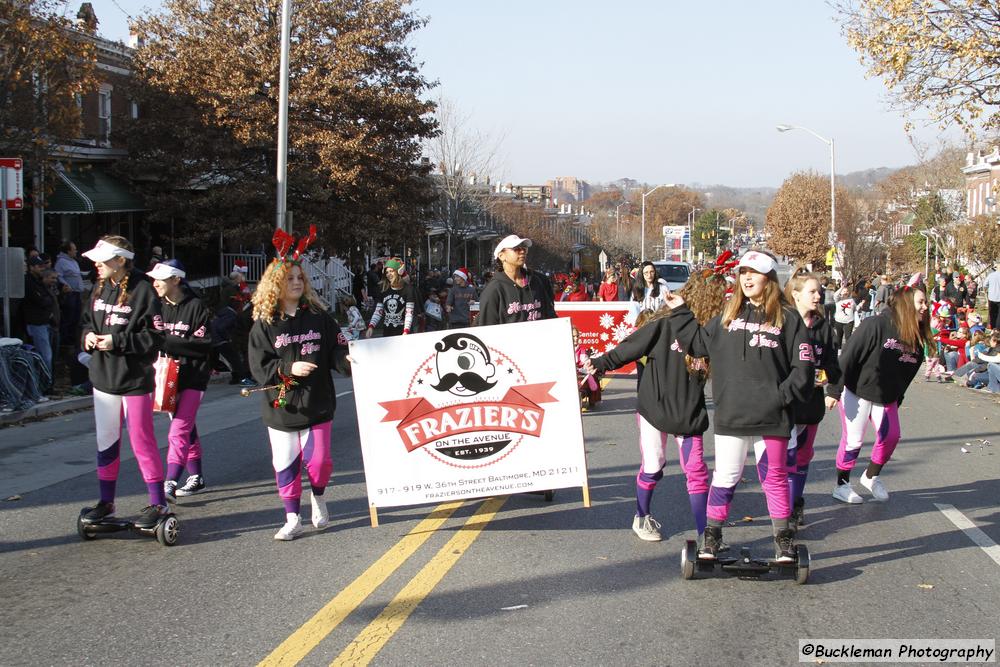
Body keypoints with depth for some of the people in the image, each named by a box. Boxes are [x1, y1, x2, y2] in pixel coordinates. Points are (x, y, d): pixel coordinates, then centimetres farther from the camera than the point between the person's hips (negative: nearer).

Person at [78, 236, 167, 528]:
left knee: (141, 440, -2)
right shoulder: (100, 288, 6)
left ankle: (158, 502, 9)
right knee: (106, 440, 14)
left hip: (135, 380, -7)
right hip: (103, 377, 7)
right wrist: (88, 335, -2)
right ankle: (106, 501, 25)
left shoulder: (142, 290, -15)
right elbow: (88, 319, 20)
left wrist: (117, 342, -20)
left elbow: (156, 336, -16)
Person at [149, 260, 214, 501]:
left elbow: (204, 343, -15)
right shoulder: (159, 307, 6)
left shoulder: (195, 307, -10)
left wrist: (168, 342, -18)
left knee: (179, 431, -13)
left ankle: (170, 484, -16)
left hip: (193, 376, -6)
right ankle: (196, 477, 27)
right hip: (169, 375, 6)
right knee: (187, 428, 16)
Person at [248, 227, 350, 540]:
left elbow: (337, 352, 0)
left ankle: (318, 497, 30)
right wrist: (289, 369, -18)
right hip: (280, 407, 0)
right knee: (285, 464, 4)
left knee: (318, 460, -2)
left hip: (317, 405, 0)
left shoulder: (318, 317, 3)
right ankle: (293, 518, 19)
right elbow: (259, 366, -5)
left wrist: (351, 362, -20)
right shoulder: (264, 324, -1)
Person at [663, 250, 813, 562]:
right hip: (731, 416, 2)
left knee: (774, 478, 8)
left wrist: (783, 396, -12)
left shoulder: (787, 318, -2)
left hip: (772, 417, -2)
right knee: (724, 478, 7)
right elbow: (698, 343, 16)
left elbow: (803, 366, -3)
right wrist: (680, 313, 15)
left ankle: (784, 540, 19)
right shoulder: (728, 316, 8)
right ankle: (711, 537, 18)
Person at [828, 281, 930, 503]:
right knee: (853, 439, -2)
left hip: (886, 396, 7)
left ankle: (872, 476, 26)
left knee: (891, 436, 2)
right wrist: (835, 391, -20)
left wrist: (897, 399, 15)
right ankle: (841, 485, 14)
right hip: (857, 391, -7)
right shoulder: (876, 324, -21)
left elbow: (908, 372, 12)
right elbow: (848, 357, -20)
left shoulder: (917, 338, 1)